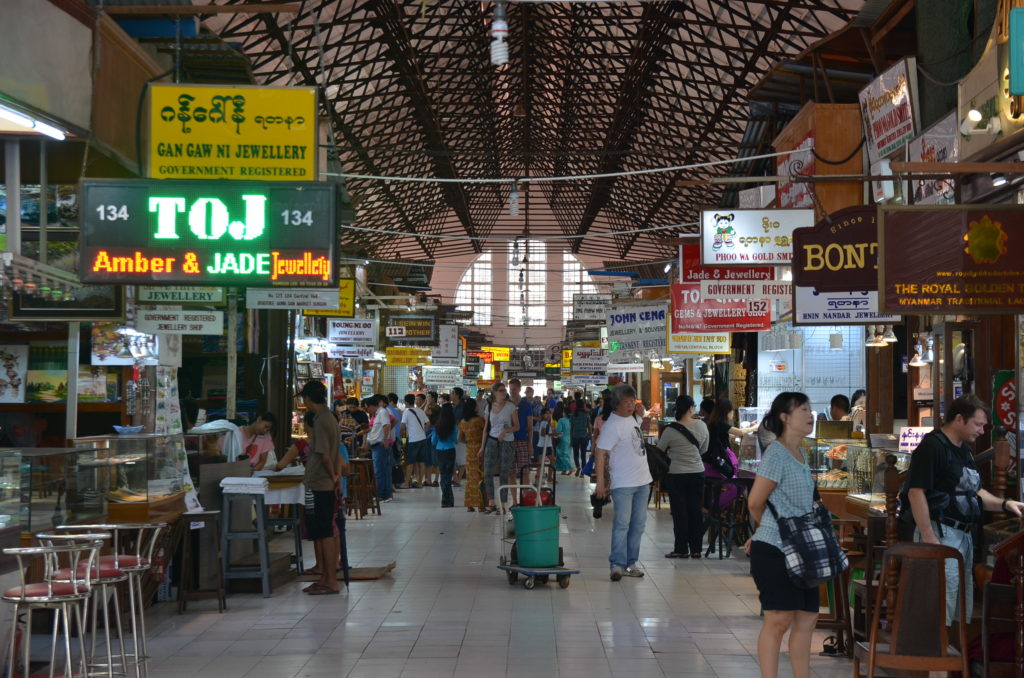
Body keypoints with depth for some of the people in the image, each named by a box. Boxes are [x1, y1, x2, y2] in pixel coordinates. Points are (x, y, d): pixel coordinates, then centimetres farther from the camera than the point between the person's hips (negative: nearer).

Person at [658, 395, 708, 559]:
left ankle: (681, 549, 9)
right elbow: (704, 449, 10)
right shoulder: (702, 426, -4)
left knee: (679, 512, 5)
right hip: (697, 473, 3)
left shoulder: (670, 430, -15)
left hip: (676, 475, -3)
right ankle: (696, 549, 14)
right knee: (695, 510, 10)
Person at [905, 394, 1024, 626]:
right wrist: (929, 539, -22)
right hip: (941, 532, -10)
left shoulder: (964, 450, 16)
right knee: (943, 601, -10)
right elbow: (916, 493, -19)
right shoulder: (932, 447, -13)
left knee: (963, 601, 14)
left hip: (964, 534, 10)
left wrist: (1005, 504, 7)